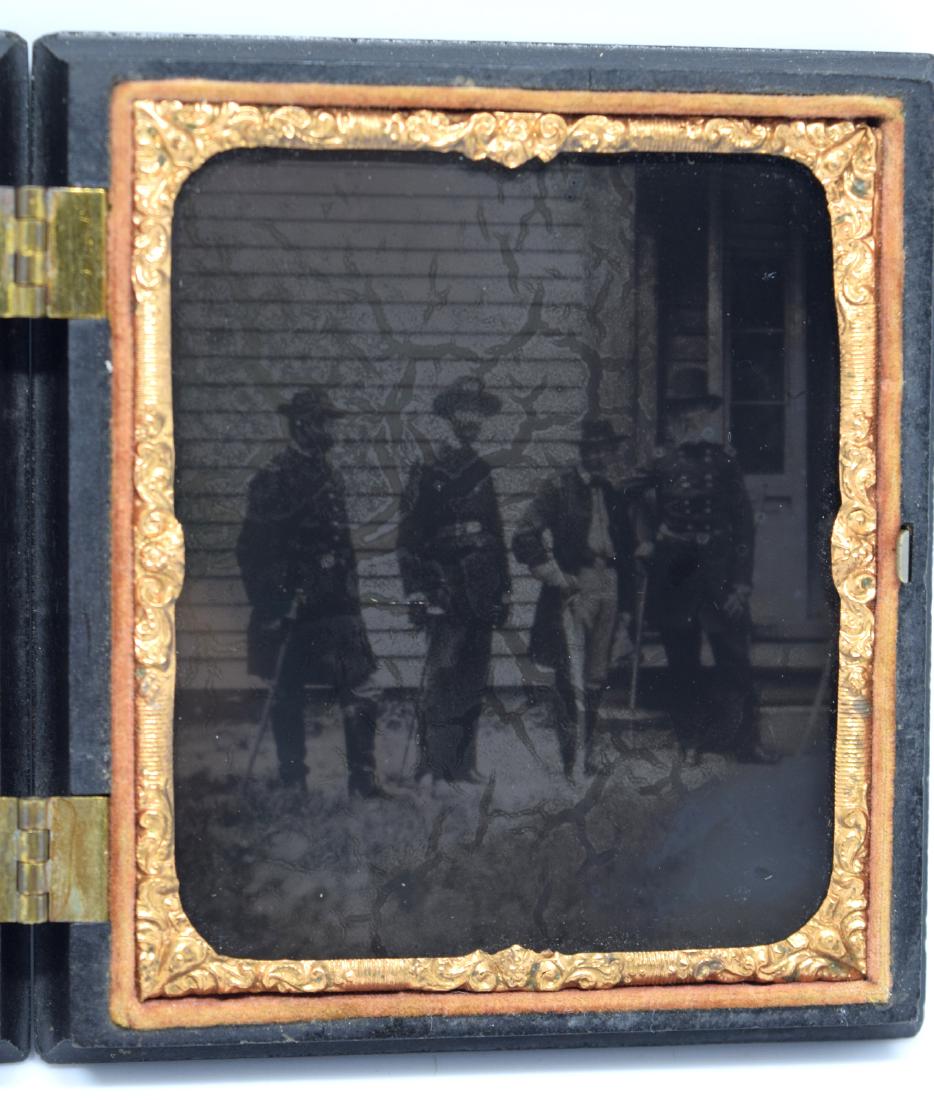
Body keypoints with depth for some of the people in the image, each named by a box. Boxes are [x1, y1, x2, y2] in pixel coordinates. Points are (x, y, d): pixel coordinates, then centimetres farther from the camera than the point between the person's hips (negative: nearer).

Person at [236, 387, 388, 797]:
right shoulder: (272, 481, -7)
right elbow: (253, 548, -9)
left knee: (359, 692, -3)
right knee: (288, 696, 5)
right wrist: (271, 603, -13)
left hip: (334, 605, 6)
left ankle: (363, 778, 0)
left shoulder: (329, 477, 15)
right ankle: (292, 780, 13)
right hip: (291, 606, -6)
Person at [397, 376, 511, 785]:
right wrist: (416, 594, -12)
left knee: (472, 685, 7)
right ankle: (432, 768, -8)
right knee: (441, 682, -11)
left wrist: (502, 590, 18)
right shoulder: (428, 472, -1)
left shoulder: (482, 472, 18)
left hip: (481, 595, 6)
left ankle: (463, 767, 13)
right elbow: (409, 537, -5)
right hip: (446, 594, -6)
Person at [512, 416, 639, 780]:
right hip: (573, 589, -5)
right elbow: (525, 538, -4)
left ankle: (588, 742, 25)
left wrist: (626, 603, 17)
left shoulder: (618, 492, 13)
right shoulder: (560, 487, -2)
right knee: (572, 677, -10)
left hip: (609, 592, 5)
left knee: (597, 676, 11)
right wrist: (555, 576, -8)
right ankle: (572, 758, -8)